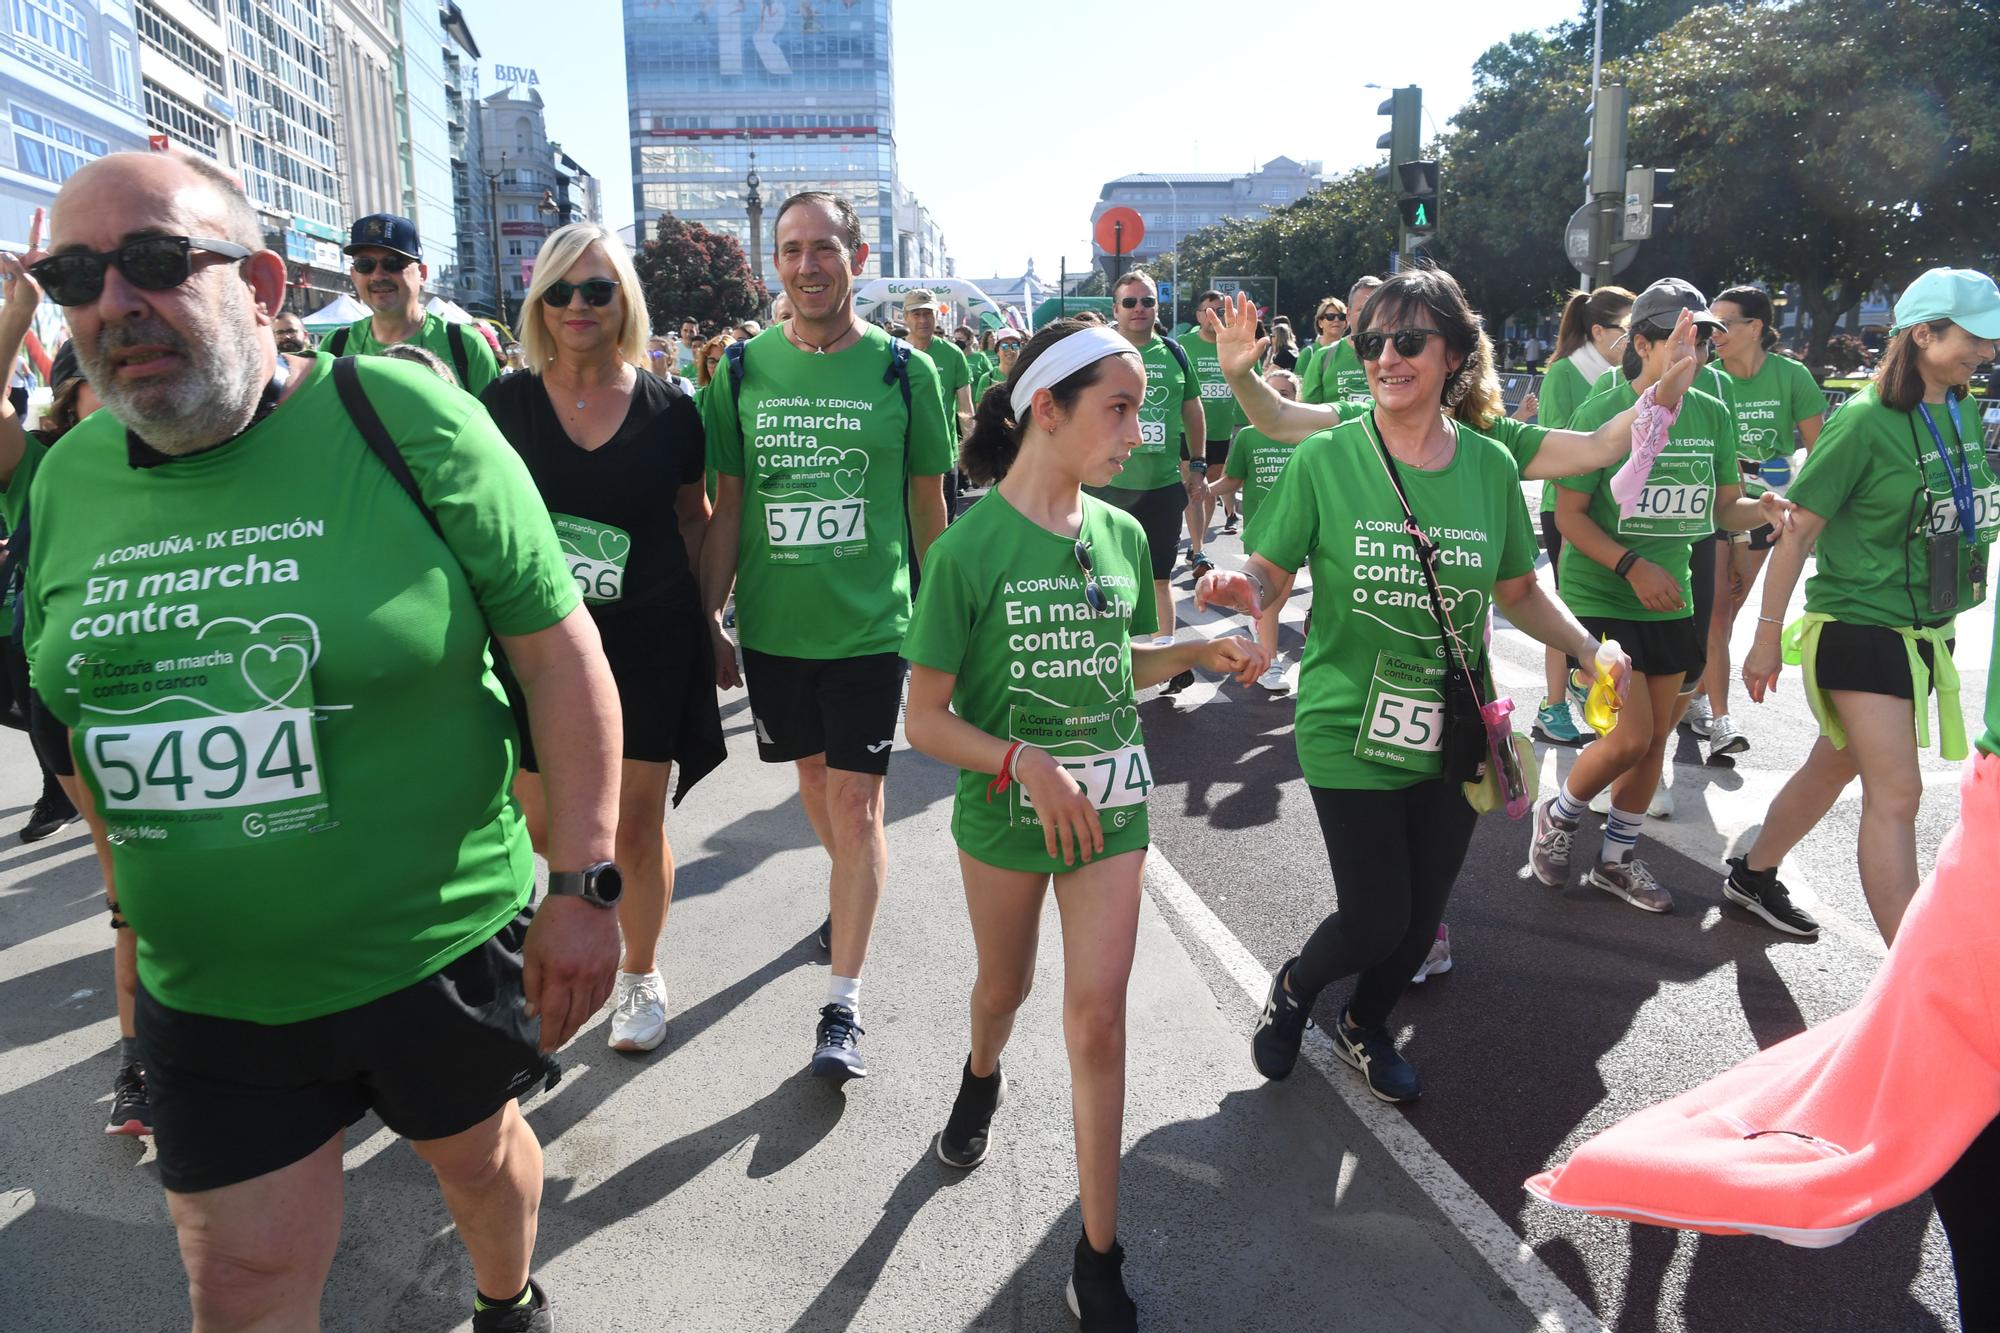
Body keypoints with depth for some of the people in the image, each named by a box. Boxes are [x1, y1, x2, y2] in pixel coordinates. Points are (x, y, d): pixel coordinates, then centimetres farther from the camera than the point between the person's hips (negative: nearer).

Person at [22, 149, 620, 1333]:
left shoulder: (404, 423, -15)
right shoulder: (69, 481, 0)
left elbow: (558, 647, -14)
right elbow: (86, 710, 14)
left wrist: (583, 883, -15)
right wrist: (145, 897, 17)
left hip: (440, 954, -3)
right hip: (208, 998, 4)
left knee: (479, 1153, 22)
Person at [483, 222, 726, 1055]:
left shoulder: (668, 408, -1)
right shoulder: (505, 403, 0)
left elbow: (693, 520, 8)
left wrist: (706, 619, 6)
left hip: (649, 645, -1)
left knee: (636, 828, 6)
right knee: (539, 827, 7)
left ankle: (641, 974, 29)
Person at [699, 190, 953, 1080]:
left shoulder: (903, 370, -4)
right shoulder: (742, 369, 1)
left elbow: (929, 506, 3)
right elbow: (728, 506, 6)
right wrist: (709, 617, 4)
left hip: (868, 625, -3)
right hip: (772, 625, 3)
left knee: (856, 802, -2)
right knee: (813, 775, 19)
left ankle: (843, 1005, 6)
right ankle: (854, 889, 47)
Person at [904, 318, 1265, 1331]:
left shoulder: (1122, 535, -1)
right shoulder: (970, 547, -16)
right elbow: (927, 721, -14)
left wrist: (1197, 653, -2)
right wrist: (1027, 764, -26)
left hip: (1110, 804, 3)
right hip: (1005, 809, -2)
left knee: (1097, 1020, 0)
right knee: (1005, 984, 20)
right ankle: (982, 1078, 58)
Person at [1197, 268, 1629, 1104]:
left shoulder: (1489, 465, -1)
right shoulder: (1325, 459, -9)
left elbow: (1519, 592, 10)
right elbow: (1272, 574, -5)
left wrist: (1590, 648, -4)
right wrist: (1242, 589, -27)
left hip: (1451, 734, 4)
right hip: (1350, 729, -3)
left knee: (1422, 915, 15)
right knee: (1375, 920, -2)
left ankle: (1365, 1027, 45)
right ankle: (1295, 987, 34)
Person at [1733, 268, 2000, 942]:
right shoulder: (1865, 420, -15)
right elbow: (1798, 529, -14)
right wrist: (1768, 637, -14)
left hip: (1926, 630, 8)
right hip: (1860, 627, -8)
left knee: (1835, 767, 18)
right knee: (1896, 794, -9)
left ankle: (1753, 876, 37)